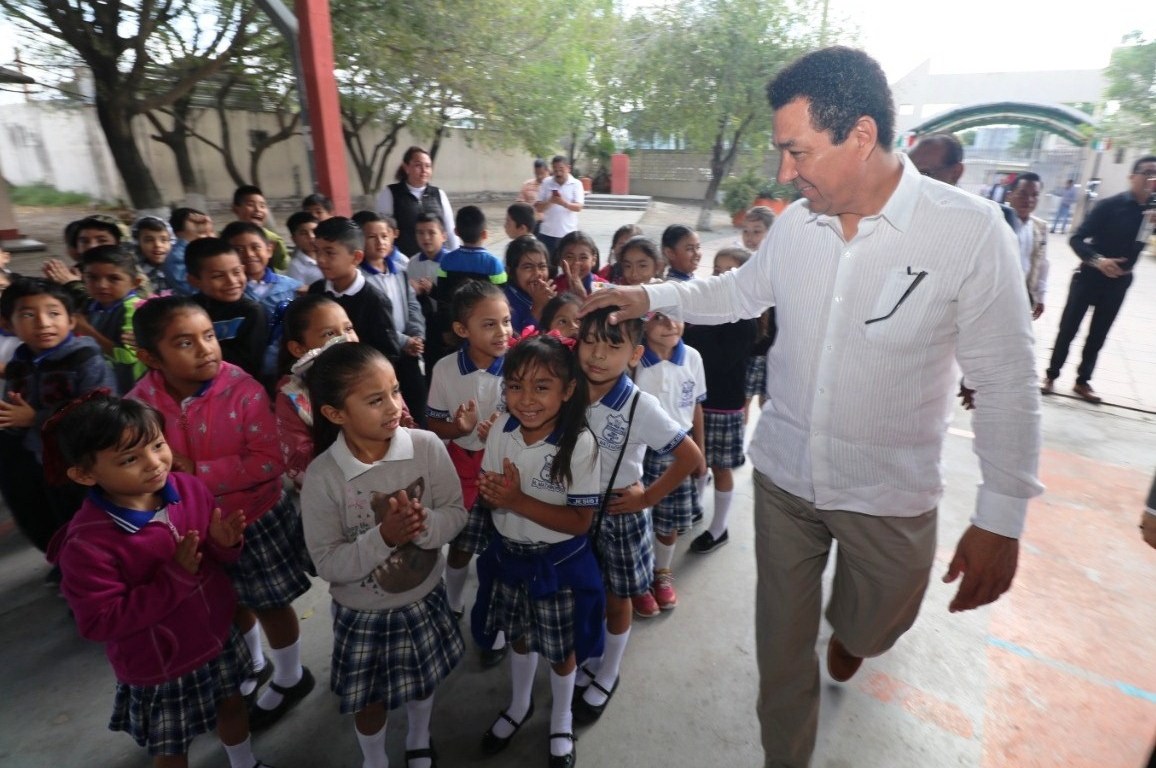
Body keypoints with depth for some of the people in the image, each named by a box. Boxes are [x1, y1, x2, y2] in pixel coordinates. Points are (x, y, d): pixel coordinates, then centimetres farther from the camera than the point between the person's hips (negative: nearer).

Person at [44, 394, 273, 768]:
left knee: (232, 704, 29)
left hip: (218, 635, 5)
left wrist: (223, 543, -25)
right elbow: (99, 622, -23)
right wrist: (176, 575, -33)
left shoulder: (191, 488, -15)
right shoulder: (86, 543, -28)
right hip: (159, 668, -4)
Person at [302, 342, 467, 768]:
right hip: (363, 612, -2)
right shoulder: (322, 476, -24)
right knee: (369, 699, 23)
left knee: (424, 681, 28)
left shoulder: (427, 447, -21)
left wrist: (423, 525, -32)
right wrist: (384, 537, -34)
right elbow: (328, 563, -19)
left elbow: (456, 513, -12)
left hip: (425, 597, 2)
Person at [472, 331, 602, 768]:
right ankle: (519, 704, 56)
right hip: (509, 556, 4)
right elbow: (490, 500, -2)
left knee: (561, 650, 18)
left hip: (560, 565, -4)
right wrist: (494, 493, -26)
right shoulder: (501, 430, -11)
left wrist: (519, 501, -30)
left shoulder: (579, 443, -25)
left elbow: (580, 521, -23)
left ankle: (561, 721, 48)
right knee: (520, 636, 27)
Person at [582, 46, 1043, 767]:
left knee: (872, 629, 24)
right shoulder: (796, 225, -6)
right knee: (782, 642, 16)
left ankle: (849, 634, 63)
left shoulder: (972, 230, -17)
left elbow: (1007, 383, -12)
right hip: (783, 474, 3)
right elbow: (741, 290, 13)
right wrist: (648, 295, 6)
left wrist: (1002, 516, -10)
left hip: (890, 493, -2)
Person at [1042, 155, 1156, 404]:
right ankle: (1051, 375, 13)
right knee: (1068, 329, 2)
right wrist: (1097, 260, -31)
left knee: (1098, 335, 11)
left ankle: (1083, 381, 22)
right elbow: (1076, 239, -15)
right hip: (1089, 277, -4)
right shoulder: (1110, 205, -12)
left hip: (1118, 282, 4)